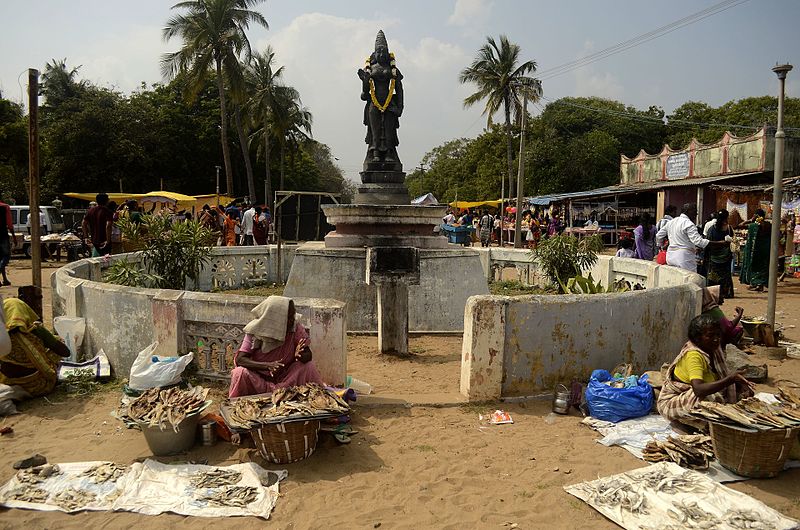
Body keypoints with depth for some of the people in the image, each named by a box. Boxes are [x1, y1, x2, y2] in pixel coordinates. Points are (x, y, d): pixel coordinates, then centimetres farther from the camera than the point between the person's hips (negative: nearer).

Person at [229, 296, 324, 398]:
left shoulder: (296, 326, -13)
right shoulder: (255, 330, -18)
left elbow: (308, 355, -12)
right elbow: (239, 359, -22)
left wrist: (301, 356, -38)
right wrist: (267, 365, -37)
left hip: (285, 377, 2)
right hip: (259, 377, -2)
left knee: (308, 367, -21)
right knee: (240, 373, -30)